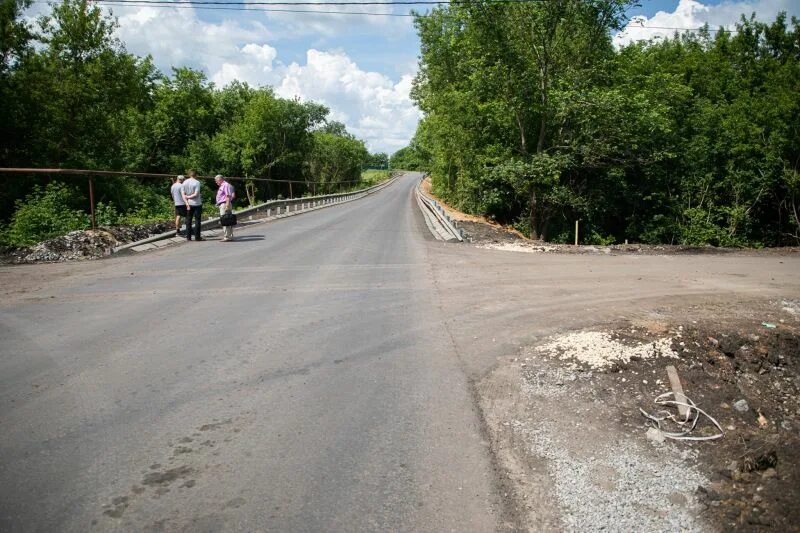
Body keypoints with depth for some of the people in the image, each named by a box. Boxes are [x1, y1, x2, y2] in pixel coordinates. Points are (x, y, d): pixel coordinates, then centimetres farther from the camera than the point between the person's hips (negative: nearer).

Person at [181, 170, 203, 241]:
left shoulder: (184, 182, 5)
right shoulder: (197, 182, -10)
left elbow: (183, 194, -1)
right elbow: (196, 194, -16)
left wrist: (186, 202, -8)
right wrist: (189, 197, -3)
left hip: (189, 204, 5)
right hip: (197, 203, -4)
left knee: (188, 221, 9)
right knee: (197, 220, 2)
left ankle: (188, 237, 9)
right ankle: (197, 237, 2)